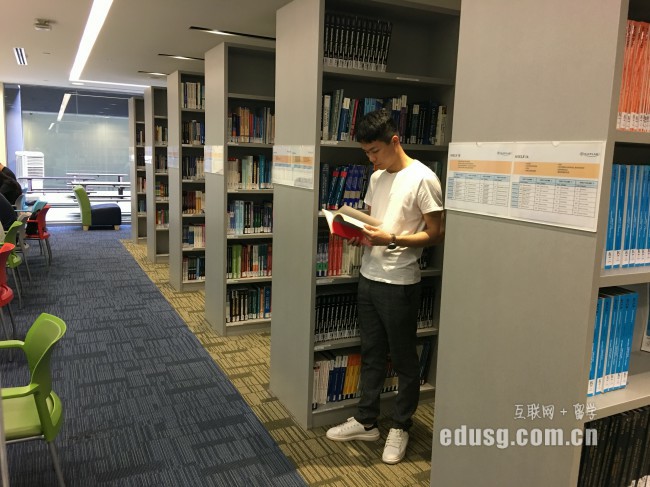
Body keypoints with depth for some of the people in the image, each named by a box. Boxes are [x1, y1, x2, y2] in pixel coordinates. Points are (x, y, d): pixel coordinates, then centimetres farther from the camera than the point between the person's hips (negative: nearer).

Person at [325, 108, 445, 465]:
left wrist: (391, 240, -23)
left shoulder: (422, 179, -13)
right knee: (371, 354, 17)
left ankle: (400, 427, 26)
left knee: (403, 360, 9)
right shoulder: (377, 177, 11)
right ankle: (366, 422, 31)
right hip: (369, 277, 8)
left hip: (399, 284, -7)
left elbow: (436, 234, -13)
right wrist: (360, 233, -2)